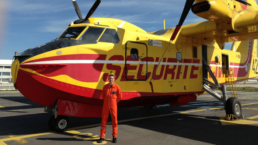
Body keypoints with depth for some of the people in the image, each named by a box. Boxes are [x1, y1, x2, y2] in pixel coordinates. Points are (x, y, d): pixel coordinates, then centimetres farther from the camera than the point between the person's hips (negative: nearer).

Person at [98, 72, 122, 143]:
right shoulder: (105, 86, 1)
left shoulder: (117, 87, -7)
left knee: (114, 121, 4)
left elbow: (120, 97, 2)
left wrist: (114, 102, 9)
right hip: (105, 106, 2)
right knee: (103, 121, 4)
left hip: (113, 106, -2)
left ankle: (114, 136, 19)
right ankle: (102, 137, 14)